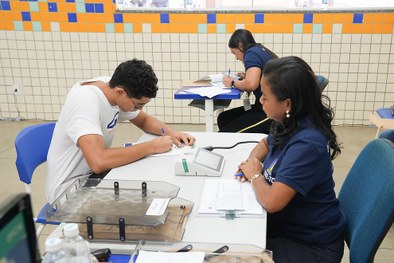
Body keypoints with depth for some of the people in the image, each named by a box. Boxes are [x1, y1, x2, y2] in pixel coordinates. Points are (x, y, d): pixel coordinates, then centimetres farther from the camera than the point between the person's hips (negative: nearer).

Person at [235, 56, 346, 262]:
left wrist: (255, 175, -14)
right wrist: (252, 162, -3)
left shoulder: (306, 144, -31)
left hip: (312, 245, -7)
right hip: (284, 222, 7)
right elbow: (266, 143, 17)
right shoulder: (290, 124, -5)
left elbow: (271, 202, -34)